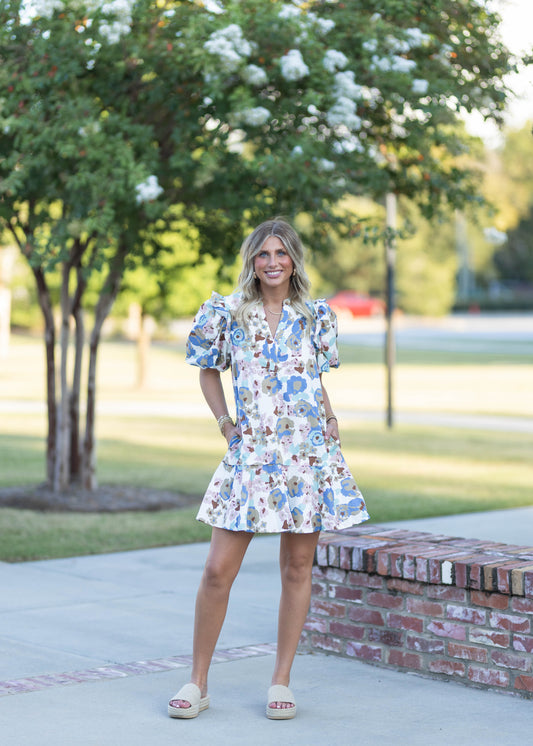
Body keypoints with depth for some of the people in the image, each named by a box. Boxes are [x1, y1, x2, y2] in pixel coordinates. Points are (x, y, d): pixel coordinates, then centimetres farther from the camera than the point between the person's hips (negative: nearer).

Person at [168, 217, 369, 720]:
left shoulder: (316, 318, 6)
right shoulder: (228, 315, 3)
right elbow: (208, 371, 16)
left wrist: (330, 419, 4)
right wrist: (224, 421, 4)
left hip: (308, 453, 1)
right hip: (250, 453, -1)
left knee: (297, 568, 5)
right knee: (218, 569, -4)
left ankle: (281, 682, 16)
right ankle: (197, 682, 9)